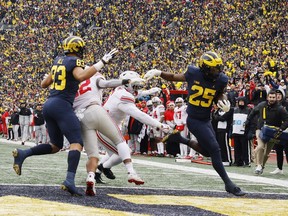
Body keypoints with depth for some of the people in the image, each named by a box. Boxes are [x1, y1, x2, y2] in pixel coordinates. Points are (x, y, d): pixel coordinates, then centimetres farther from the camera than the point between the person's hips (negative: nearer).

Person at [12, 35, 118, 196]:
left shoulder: (59, 60, 17)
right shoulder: (75, 62, -4)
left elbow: (44, 84, 24)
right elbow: (81, 76, -27)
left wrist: (48, 78, 47)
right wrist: (102, 62, -24)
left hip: (49, 105, 8)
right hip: (62, 106, -8)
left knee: (55, 146, 17)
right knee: (77, 143, -12)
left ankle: (22, 154, 2)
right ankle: (70, 181, -31)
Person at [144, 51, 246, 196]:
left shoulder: (220, 80, -8)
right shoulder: (194, 73, -15)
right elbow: (174, 77, 4)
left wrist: (223, 102, -10)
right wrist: (158, 73, -8)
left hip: (206, 120, 6)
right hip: (194, 120, -6)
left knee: (208, 151, 16)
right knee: (215, 150, -11)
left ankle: (183, 141, 36)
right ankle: (228, 184, -4)